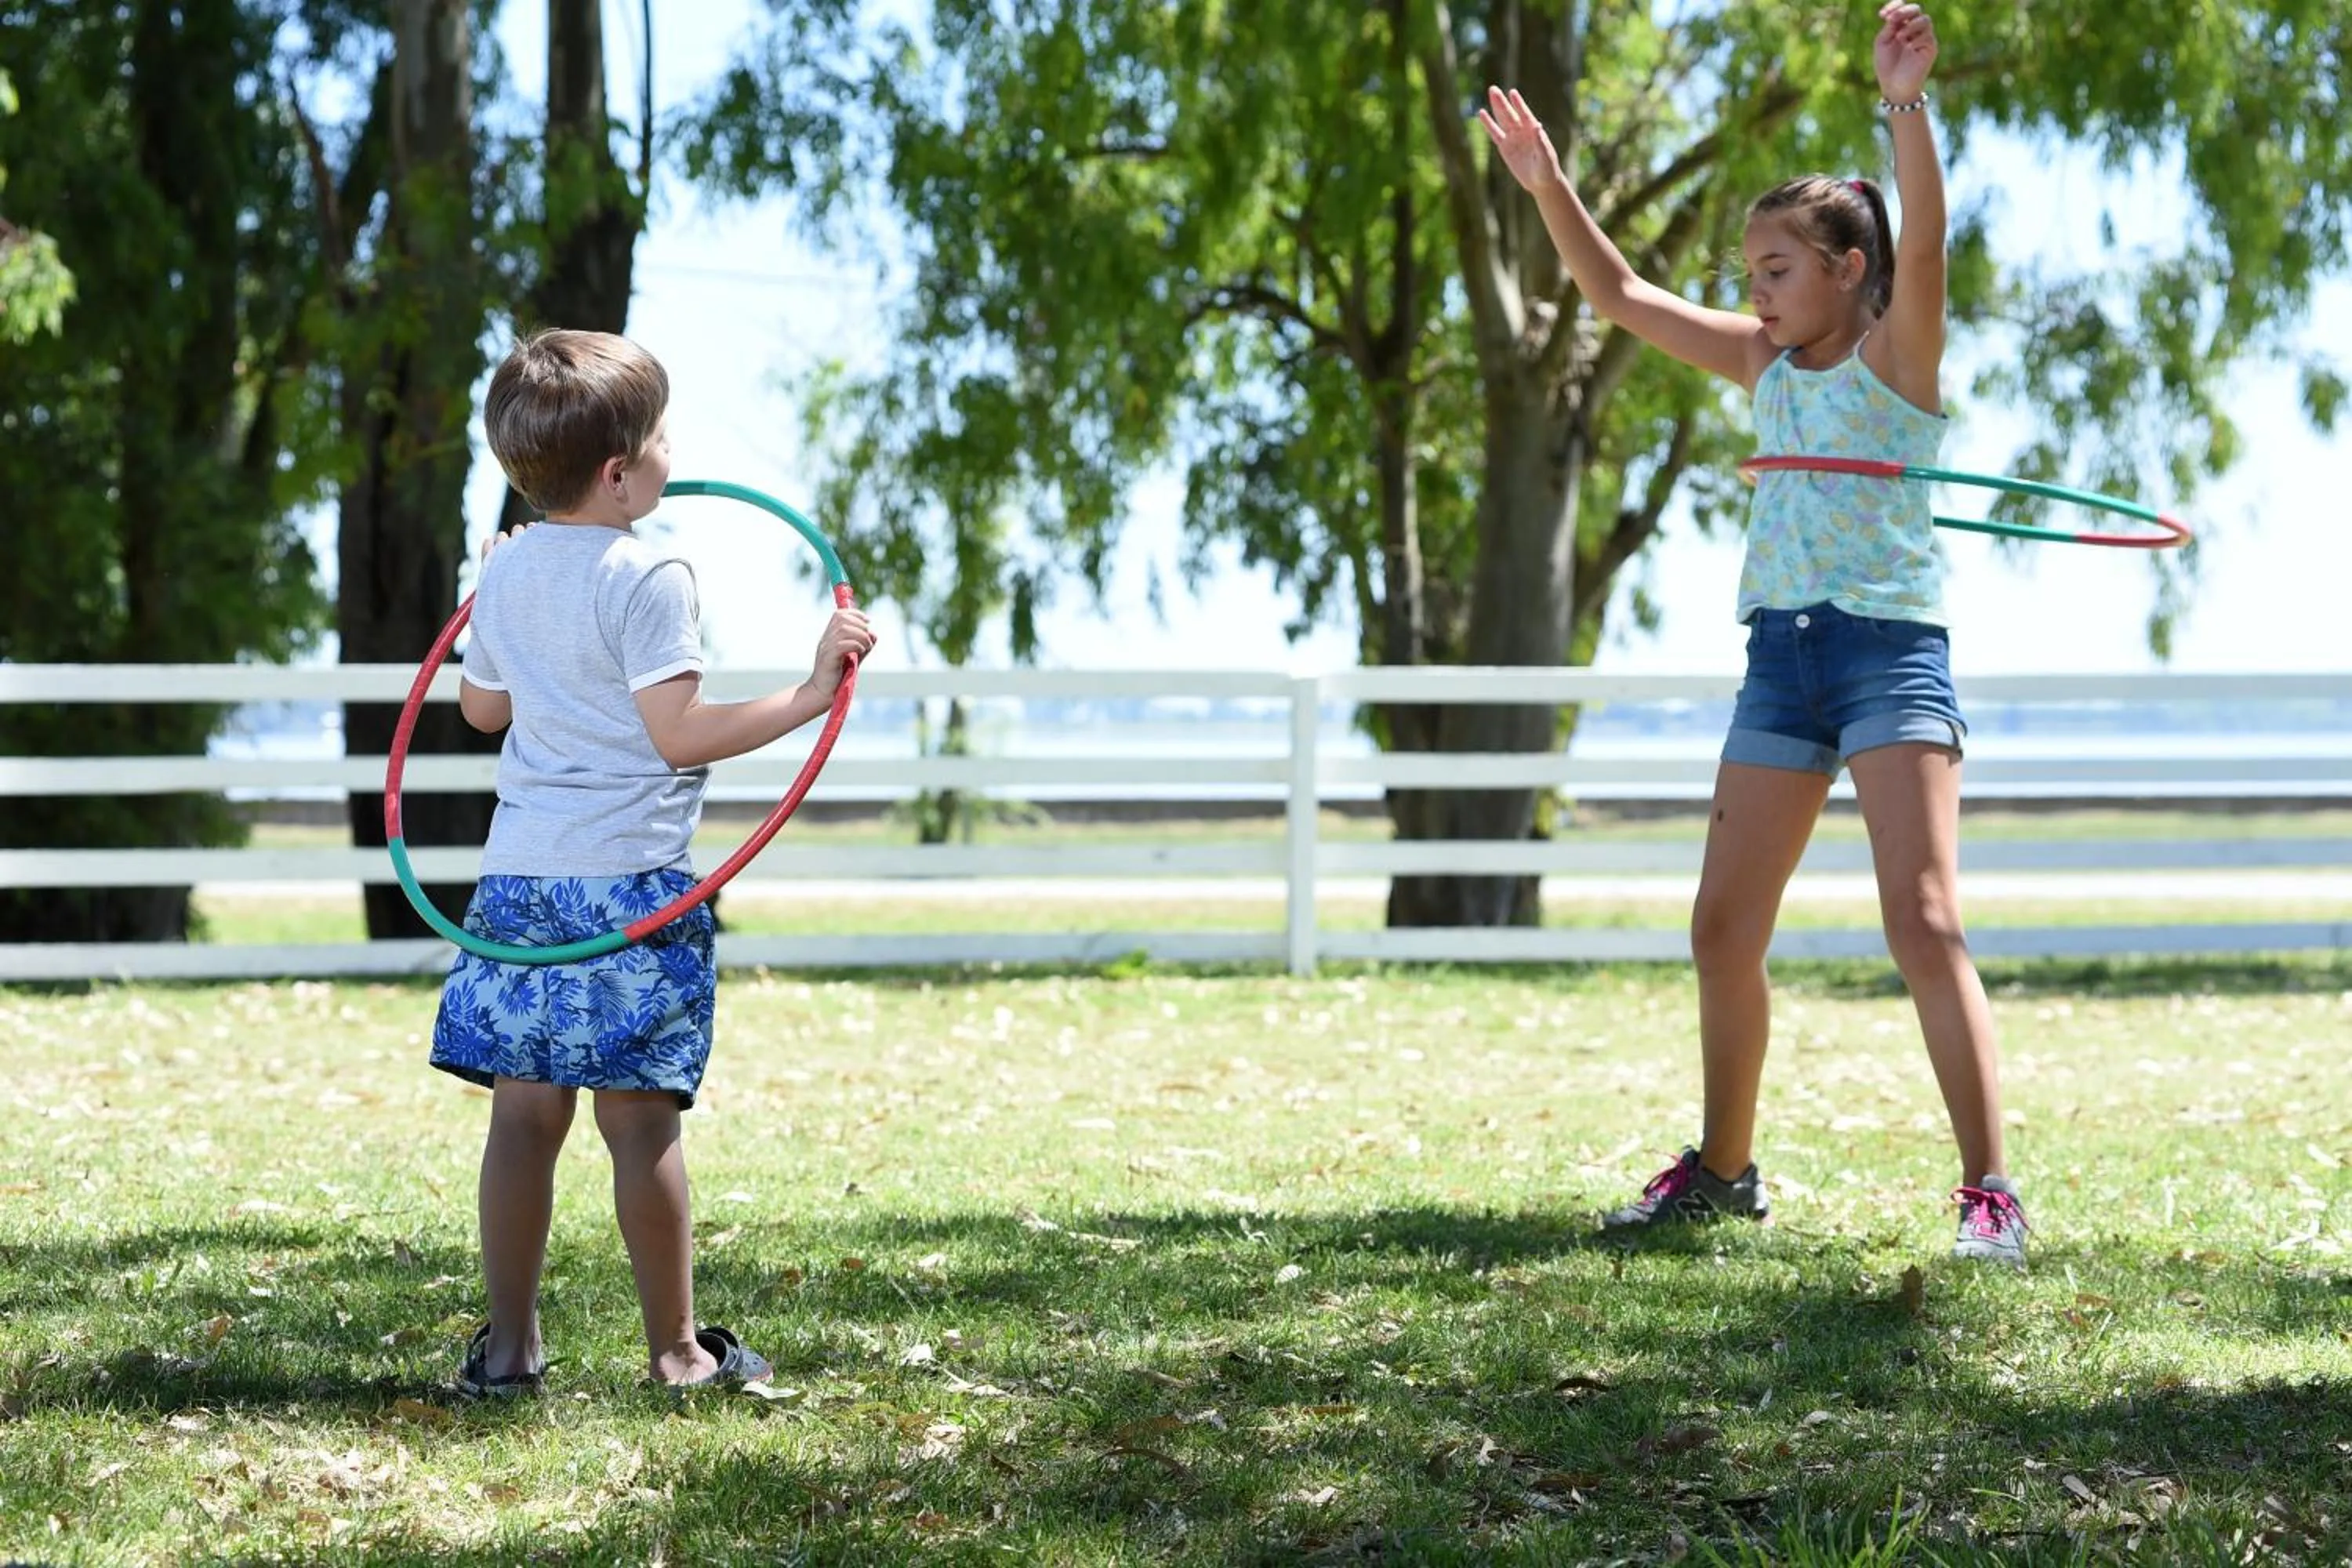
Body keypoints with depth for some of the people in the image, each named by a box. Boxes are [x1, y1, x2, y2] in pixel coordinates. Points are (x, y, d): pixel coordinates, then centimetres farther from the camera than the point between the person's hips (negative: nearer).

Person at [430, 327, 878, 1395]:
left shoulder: (507, 571, 10)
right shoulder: (647, 580, -11)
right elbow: (680, 736, -16)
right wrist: (809, 696, -12)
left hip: (519, 875, 6)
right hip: (629, 881, -6)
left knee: (524, 1113, 6)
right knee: (639, 1118, -1)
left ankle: (506, 1347, 9)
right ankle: (676, 1348, 7)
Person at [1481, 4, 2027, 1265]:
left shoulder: (1896, 354, -3)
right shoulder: (1765, 366, 15)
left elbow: (1922, 238, -22)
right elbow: (1619, 295, 17)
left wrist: (1906, 105, -36)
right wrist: (1549, 188, 6)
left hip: (1890, 650, -7)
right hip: (1780, 655, 7)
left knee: (1923, 923, -16)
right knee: (1722, 932, 9)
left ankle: (1990, 1193, -16)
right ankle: (1723, 1170, 25)